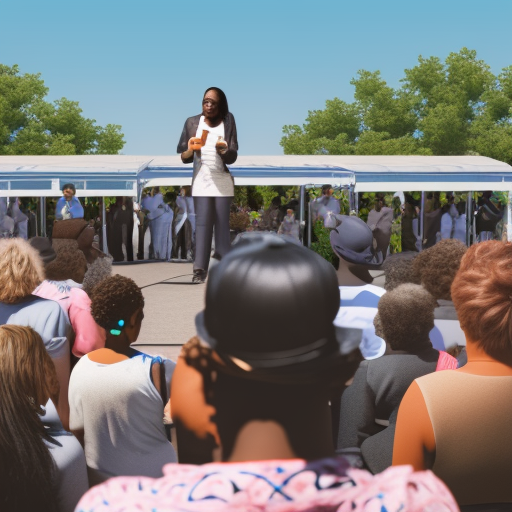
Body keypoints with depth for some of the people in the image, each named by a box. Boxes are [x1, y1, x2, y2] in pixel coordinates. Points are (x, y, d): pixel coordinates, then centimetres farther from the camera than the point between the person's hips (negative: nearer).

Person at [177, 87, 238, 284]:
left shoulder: (228, 121, 1)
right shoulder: (192, 122, 2)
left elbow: (233, 156, -4)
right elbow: (182, 156, 3)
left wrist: (223, 150, -25)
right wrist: (190, 150, -18)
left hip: (223, 181, 0)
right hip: (201, 181, 0)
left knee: (222, 223, 5)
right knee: (202, 223, -7)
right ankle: (200, 269, -10)